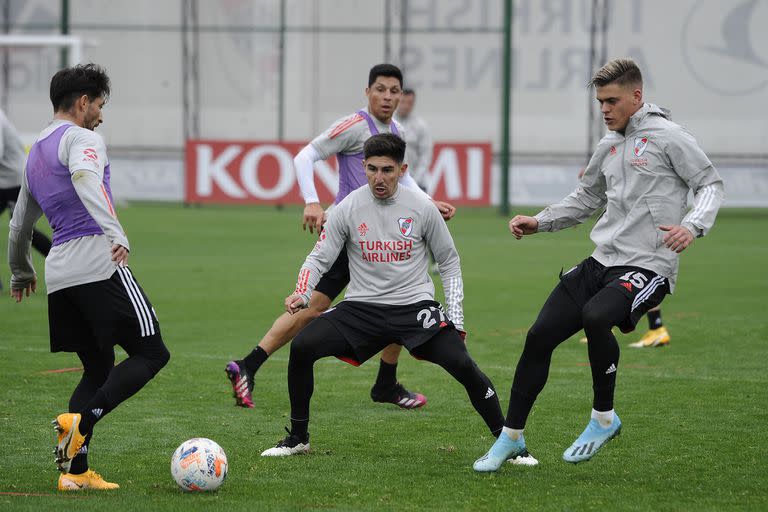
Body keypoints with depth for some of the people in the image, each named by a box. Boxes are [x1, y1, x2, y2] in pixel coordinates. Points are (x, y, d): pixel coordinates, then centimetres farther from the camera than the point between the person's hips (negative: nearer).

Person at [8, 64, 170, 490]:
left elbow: (19, 227, 32)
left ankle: (75, 471, 3)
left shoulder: (35, 154, 24)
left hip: (59, 275, 8)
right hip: (98, 263, -8)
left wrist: (21, 274, 47)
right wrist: (116, 235, -34)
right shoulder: (81, 139, -1)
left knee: (98, 369, 14)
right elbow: (85, 181, -24)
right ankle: (81, 419, -21)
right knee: (151, 354, -3)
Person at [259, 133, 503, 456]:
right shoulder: (348, 209, -2)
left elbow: (449, 261, 8)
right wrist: (302, 294, -19)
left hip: (415, 306, -1)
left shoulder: (422, 208, -3)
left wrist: (455, 318, 2)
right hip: (361, 307, 1)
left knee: (462, 365, -22)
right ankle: (298, 438, 0)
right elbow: (319, 257, 2)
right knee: (301, 347, -19)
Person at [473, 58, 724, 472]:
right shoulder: (608, 146, 16)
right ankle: (511, 437, 10)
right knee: (540, 335, -3)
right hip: (601, 262, 7)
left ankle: (604, 418, -11)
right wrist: (539, 222, 17)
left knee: (595, 316, -34)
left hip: (647, 266, -7)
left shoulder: (667, 137, -5)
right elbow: (585, 200, 30)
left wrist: (693, 226, -23)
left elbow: (710, 184, -4)